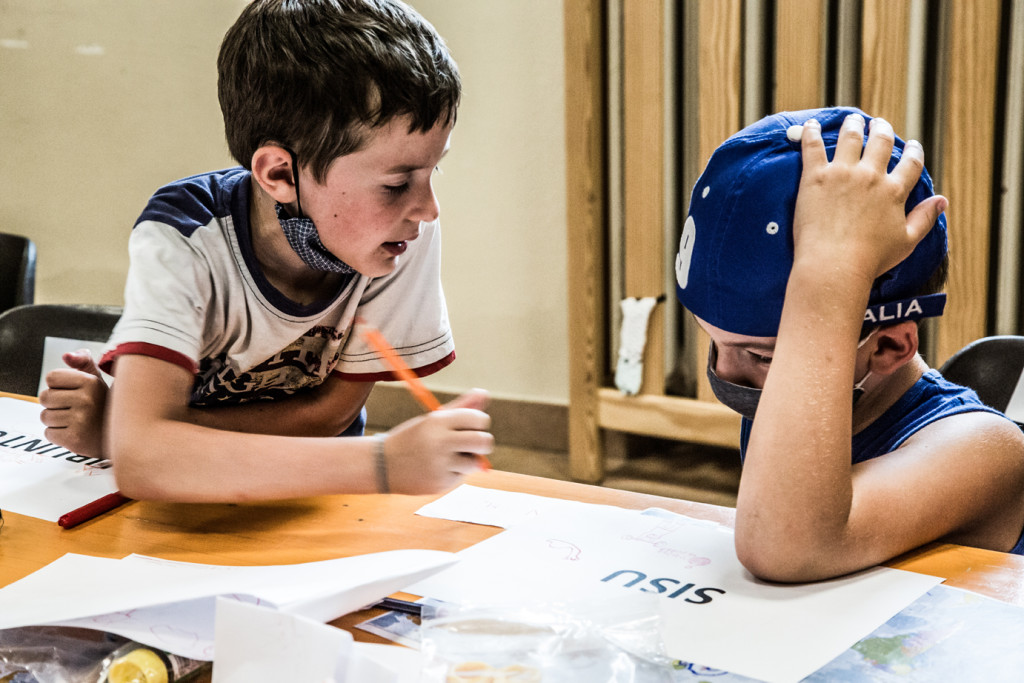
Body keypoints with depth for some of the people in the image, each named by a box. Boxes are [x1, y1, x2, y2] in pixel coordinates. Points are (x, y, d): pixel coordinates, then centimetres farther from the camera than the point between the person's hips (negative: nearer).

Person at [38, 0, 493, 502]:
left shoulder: (406, 235, -20)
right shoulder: (182, 240, -26)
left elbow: (332, 409, -12)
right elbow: (140, 458, -38)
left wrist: (114, 432, -22)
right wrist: (384, 462, -46)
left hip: (312, 504, 1)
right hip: (189, 502, -1)